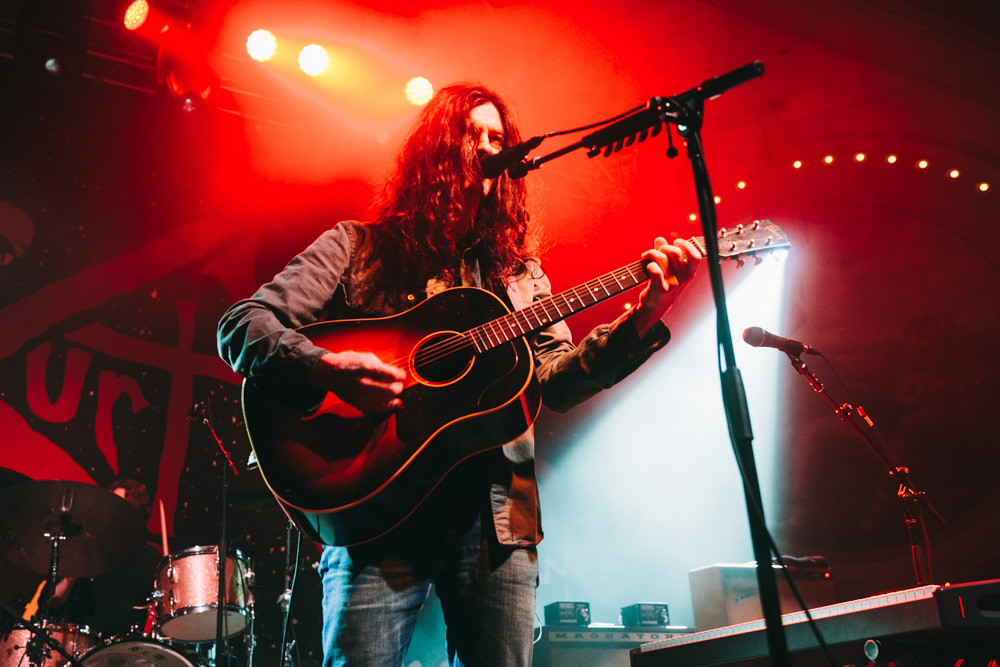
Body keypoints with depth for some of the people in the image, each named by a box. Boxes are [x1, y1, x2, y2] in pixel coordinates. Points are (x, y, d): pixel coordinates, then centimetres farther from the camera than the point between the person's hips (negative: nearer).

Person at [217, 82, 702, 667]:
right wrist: (327, 368, -20)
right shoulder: (359, 246, 7)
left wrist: (640, 323, -7)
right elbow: (242, 325, -1)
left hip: (495, 515, 3)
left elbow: (557, 382, 8)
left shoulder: (519, 273, 17)